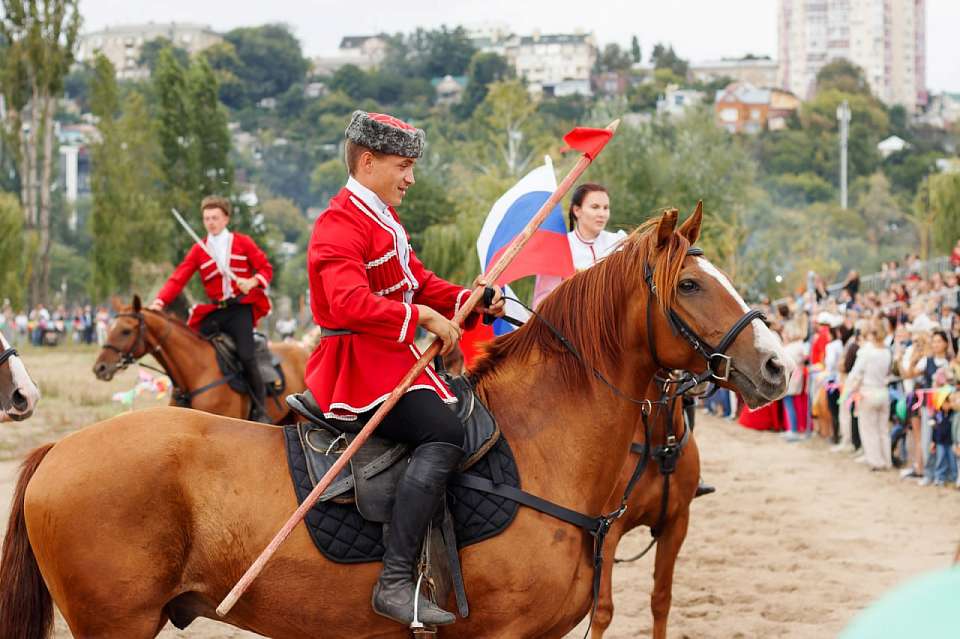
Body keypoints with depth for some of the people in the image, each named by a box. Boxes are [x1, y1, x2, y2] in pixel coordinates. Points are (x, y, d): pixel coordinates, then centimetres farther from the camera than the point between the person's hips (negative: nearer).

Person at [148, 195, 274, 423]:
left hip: (241, 308, -3)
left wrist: (252, 282, -18)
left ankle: (259, 410, -9)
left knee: (245, 356, -18)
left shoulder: (243, 242, 6)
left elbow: (266, 269, 4)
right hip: (213, 312, 3)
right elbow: (178, 279, -1)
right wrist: (160, 301, -16)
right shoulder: (198, 251, 9)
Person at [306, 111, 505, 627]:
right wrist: (423, 317, -29)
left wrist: (470, 302, 5)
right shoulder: (340, 227, -14)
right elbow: (351, 303, -28)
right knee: (444, 434, -27)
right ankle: (395, 582, -34)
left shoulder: (384, 220, 20)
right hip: (359, 364, -11)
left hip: (391, 359, 11)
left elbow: (418, 282, 21)